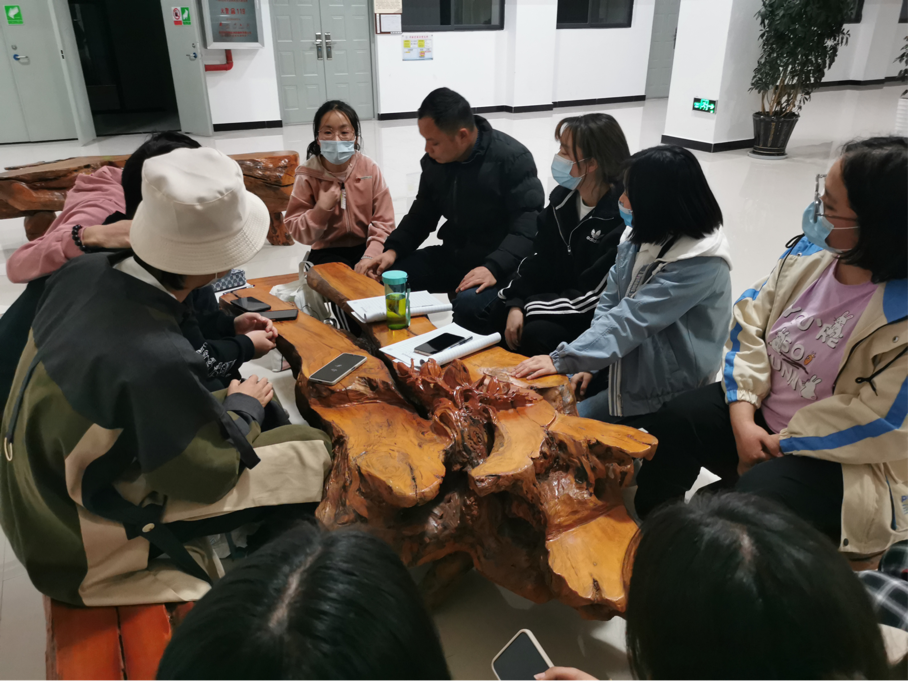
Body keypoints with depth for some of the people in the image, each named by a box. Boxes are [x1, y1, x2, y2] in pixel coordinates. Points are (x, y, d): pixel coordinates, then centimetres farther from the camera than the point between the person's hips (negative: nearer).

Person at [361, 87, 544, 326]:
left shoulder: (512, 159, -16)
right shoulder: (435, 160, 2)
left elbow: (528, 226, -21)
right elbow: (423, 214, 14)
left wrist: (494, 267, -36)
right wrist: (393, 249, -2)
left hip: (499, 264, -6)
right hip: (453, 256, 6)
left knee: (469, 303, -36)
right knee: (384, 280, -8)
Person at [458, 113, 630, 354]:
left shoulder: (624, 219, -22)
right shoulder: (563, 197, 1)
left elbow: (593, 298, -22)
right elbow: (539, 260, 4)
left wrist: (527, 305, -16)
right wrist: (516, 303, -13)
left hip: (594, 319, -6)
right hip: (557, 298, 7)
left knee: (535, 334, -34)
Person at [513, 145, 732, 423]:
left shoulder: (700, 263, -23)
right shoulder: (642, 238, 0)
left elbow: (632, 319, -29)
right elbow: (610, 302, 2)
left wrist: (563, 359, -30)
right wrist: (587, 361, -7)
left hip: (663, 388, -6)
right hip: (619, 367, 7)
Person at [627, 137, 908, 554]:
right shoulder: (811, 252, -6)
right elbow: (750, 321, -4)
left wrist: (779, 445, -17)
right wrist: (742, 418, -13)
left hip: (843, 456, -6)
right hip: (762, 410, 6)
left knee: (758, 497, -30)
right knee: (667, 426, -7)